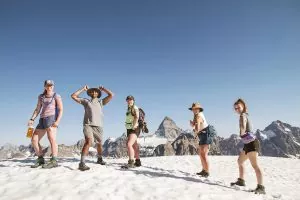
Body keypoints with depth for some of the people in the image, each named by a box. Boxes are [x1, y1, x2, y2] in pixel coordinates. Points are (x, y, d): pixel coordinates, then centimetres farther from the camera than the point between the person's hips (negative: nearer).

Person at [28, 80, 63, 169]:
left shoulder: (57, 96, 2)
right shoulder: (41, 97, 19)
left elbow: (61, 110, -6)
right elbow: (37, 110, 19)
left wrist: (57, 121, -20)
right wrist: (32, 119, 3)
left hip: (52, 118, -6)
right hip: (42, 120, 7)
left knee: (52, 139, -20)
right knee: (34, 140, 1)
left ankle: (54, 161, -23)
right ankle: (40, 160, 12)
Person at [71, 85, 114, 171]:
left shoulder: (101, 102, 15)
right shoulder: (86, 101, 15)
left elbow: (111, 95, 6)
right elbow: (73, 96, 13)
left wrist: (102, 88, 18)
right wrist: (83, 89, 18)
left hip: (98, 126, 3)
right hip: (88, 125, -3)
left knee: (99, 144, 15)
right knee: (89, 141, -27)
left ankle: (99, 159, 39)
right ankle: (82, 163, -30)